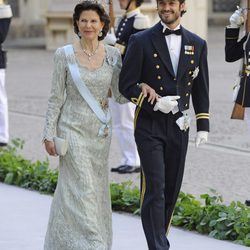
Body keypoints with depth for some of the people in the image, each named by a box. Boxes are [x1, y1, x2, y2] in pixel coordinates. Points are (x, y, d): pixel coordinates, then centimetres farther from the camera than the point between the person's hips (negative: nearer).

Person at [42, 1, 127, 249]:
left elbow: (120, 95, 5)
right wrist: (49, 134, -5)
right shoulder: (65, 55, -6)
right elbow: (56, 97, -2)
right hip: (73, 128, -4)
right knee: (82, 190, -10)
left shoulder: (112, 55, 2)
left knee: (97, 189, 10)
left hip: (100, 131, 4)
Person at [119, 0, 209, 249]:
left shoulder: (197, 44, 8)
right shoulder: (141, 41, -3)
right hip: (149, 125, -4)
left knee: (171, 190, 8)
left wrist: (203, 126, 7)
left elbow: (200, 89, 13)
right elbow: (126, 84, -4)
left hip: (178, 126, 4)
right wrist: (155, 103, -17)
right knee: (154, 188, -11)